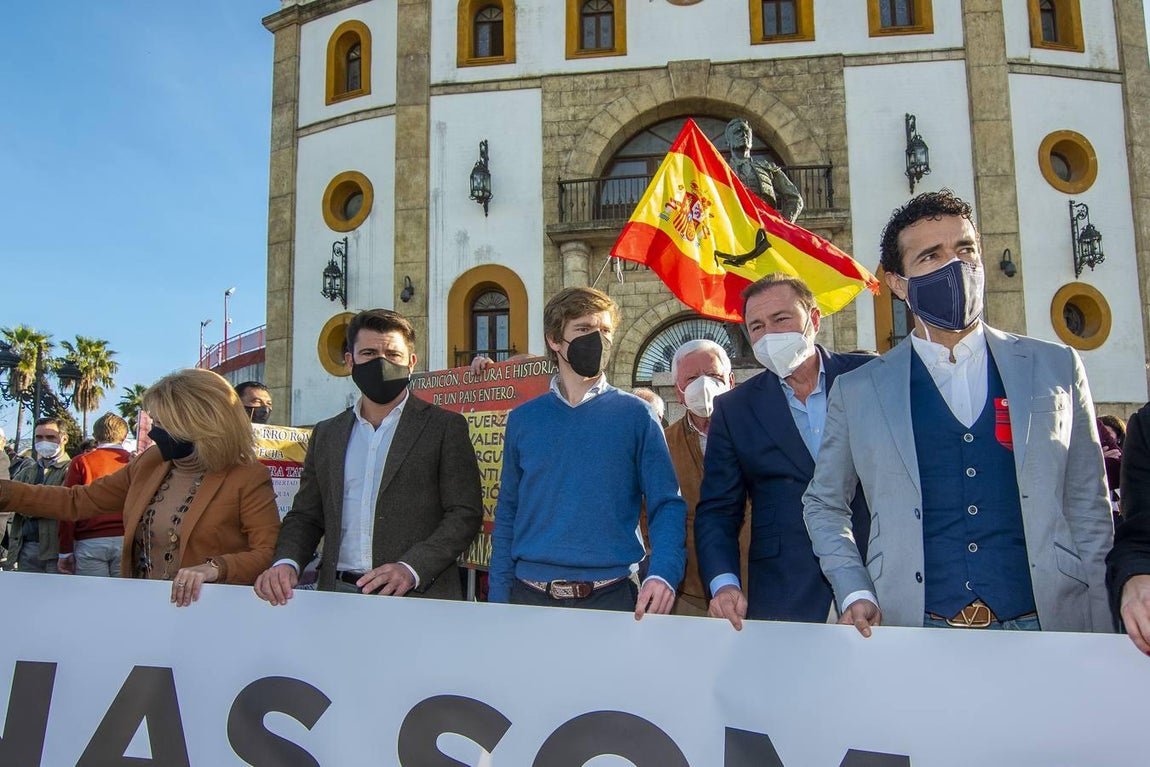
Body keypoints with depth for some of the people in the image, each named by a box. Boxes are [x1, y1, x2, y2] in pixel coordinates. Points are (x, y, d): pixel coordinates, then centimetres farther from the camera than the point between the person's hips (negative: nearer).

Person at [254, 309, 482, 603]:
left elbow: (466, 514, -2)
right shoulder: (326, 434, 18)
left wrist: (412, 568, -14)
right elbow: (305, 516, 19)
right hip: (338, 594, 3)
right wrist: (287, 562, -1)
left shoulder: (446, 427, 5)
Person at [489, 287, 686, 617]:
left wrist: (662, 574, -21)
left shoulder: (635, 414, -1)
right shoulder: (523, 419, 5)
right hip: (530, 595, 2)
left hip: (611, 595, -2)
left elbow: (667, 506, -4)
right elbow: (507, 515, 8)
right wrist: (498, 596, 2)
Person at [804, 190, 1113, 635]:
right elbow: (823, 504, 11)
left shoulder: (1057, 368, 5)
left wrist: (1096, 641, 2)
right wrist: (855, 594, -1)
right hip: (912, 630, -1)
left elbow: (1087, 507, 7)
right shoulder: (857, 392, 2)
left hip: (1043, 626, 1)